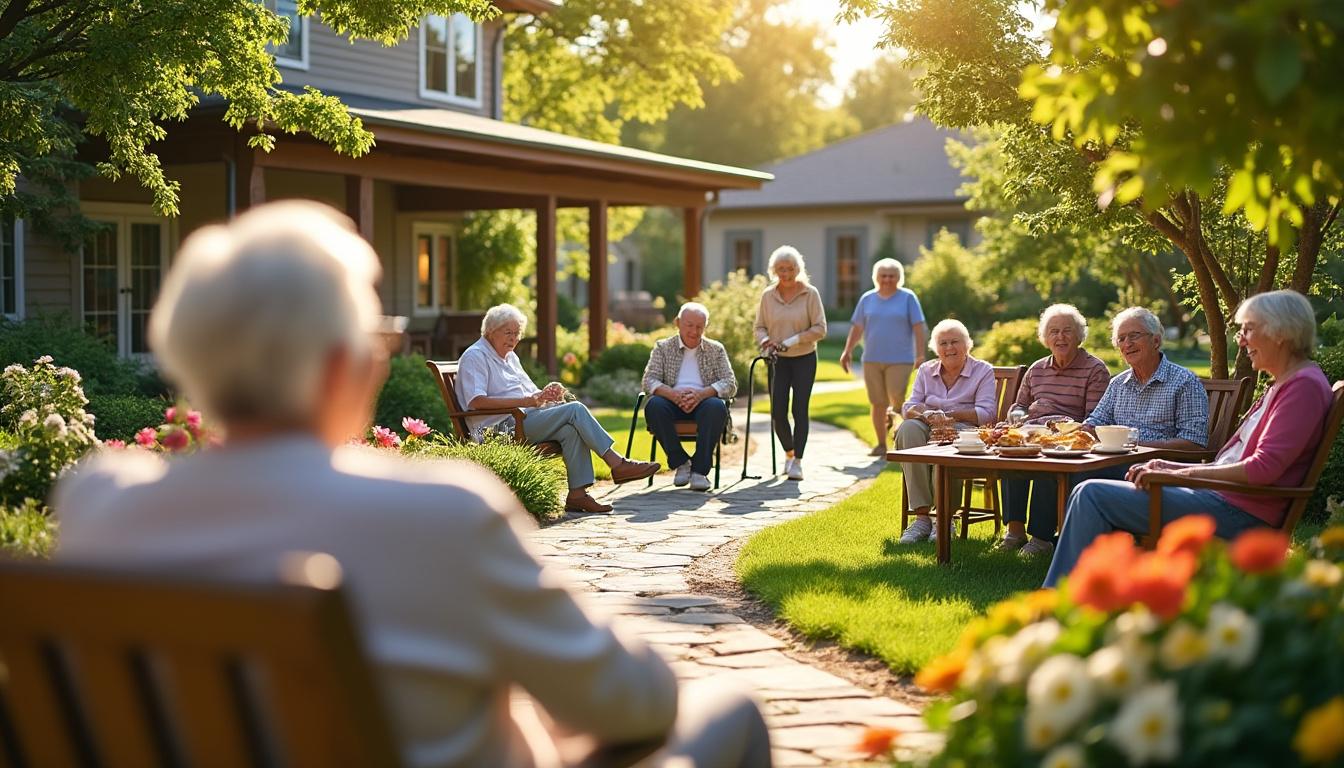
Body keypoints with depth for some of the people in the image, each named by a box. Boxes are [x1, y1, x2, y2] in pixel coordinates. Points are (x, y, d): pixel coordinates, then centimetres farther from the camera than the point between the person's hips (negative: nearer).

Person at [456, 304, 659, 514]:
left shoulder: (510, 357, 24)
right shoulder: (474, 357, -3)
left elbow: (531, 393, 26)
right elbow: (476, 402, -18)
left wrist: (545, 394, -1)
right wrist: (528, 401, -22)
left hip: (523, 419, 8)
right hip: (501, 429, -8)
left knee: (570, 430, -23)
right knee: (575, 410, -20)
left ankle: (577, 493, -26)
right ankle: (618, 463, -17)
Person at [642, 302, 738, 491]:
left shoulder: (716, 349, 14)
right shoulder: (663, 348, 12)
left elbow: (730, 384, 1)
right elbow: (649, 381, 0)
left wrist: (701, 394, -20)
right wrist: (673, 394, -23)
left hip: (703, 402, 0)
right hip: (673, 403, 0)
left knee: (716, 406, -35)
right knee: (654, 405, -33)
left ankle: (700, 470, -30)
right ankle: (680, 462, -18)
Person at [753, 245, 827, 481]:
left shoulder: (810, 294, -6)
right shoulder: (767, 296, 2)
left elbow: (820, 329, -8)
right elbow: (760, 327, 7)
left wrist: (794, 340, -18)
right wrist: (765, 340, -14)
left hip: (804, 359, -2)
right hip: (778, 360, 2)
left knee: (799, 410, -5)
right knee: (777, 413, -1)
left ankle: (797, 462, 2)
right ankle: (789, 453, 23)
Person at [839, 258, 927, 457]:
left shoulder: (908, 298, 3)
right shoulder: (867, 299, 11)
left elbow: (918, 327, -1)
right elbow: (857, 327, 14)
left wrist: (920, 354, -8)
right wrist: (847, 351, 7)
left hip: (899, 360, -3)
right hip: (872, 359, 3)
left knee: (897, 401, -11)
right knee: (877, 403, 3)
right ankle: (881, 444, 12)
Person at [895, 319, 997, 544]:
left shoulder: (983, 371, 7)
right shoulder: (926, 371, 18)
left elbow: (986, 413, -6)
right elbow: (908, 408, 10)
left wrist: (948, 415, -16)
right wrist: (926, 413, -14)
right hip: (929, 428, 3)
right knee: (908, 428, -32)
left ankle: (945, 516, -33)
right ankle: (921, 516, -35)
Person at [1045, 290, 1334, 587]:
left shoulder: (1305, 385, -11)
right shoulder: (1279, 386, 21)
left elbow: (1265, 467, -21)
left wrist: (1179, 474, -17)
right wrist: (1169, 467, 8)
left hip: (1238, 514, -11)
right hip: (1221, 498, 11)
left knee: (1093, 496, -14)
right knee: (1091, 495, 9)